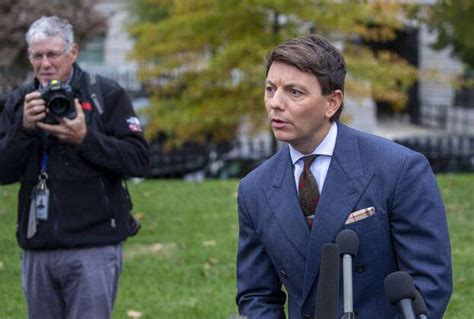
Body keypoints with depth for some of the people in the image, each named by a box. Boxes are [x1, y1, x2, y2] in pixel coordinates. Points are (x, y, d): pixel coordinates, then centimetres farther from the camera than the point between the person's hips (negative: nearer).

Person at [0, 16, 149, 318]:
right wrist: (24, 128, -12)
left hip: (93, 247, -4)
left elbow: (139, 159, -7)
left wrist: (85, 138, -18)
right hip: (37, 249, 4)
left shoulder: (107, 95, 0)